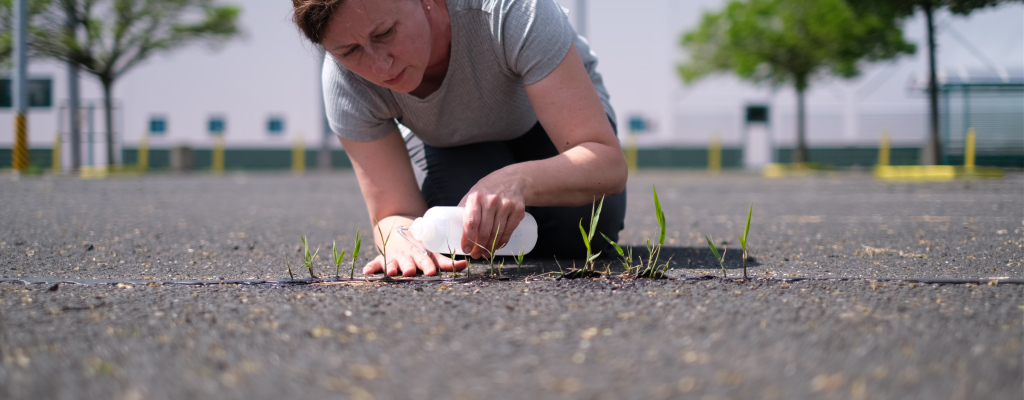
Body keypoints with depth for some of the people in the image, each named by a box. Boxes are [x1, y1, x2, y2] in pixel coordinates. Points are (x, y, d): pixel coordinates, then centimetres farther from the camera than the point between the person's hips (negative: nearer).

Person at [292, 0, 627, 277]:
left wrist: (517, 181, -61)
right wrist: (405, 241, -52)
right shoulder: (344, 80, -32)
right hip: (454, 145, 1)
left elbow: (608, 163, -41)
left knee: (572, 232, -26)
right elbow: (395, 214, -26)